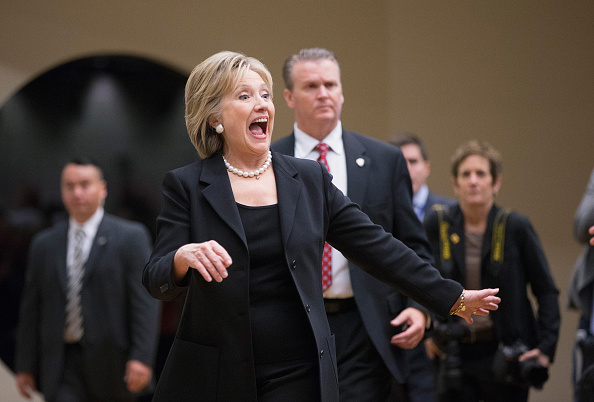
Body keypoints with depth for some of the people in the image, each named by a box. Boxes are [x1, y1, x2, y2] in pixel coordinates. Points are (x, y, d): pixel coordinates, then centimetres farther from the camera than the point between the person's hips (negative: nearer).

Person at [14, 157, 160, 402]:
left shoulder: (131, 237, -1)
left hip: (110, 363, -2)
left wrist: (142, 357, -17)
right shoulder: (44, 244, 10)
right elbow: (31, 309, 12)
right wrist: (26, 365, 9)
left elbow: (144, 301, -8)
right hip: (63, 368, 2)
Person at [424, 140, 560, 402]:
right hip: (457, 355, 2)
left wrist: (546, 348, -7)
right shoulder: (438, 225, 1)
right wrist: (429, 330, 8)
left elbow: (546, 292, 0)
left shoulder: (515, 227, -5)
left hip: (505, 356, -2)